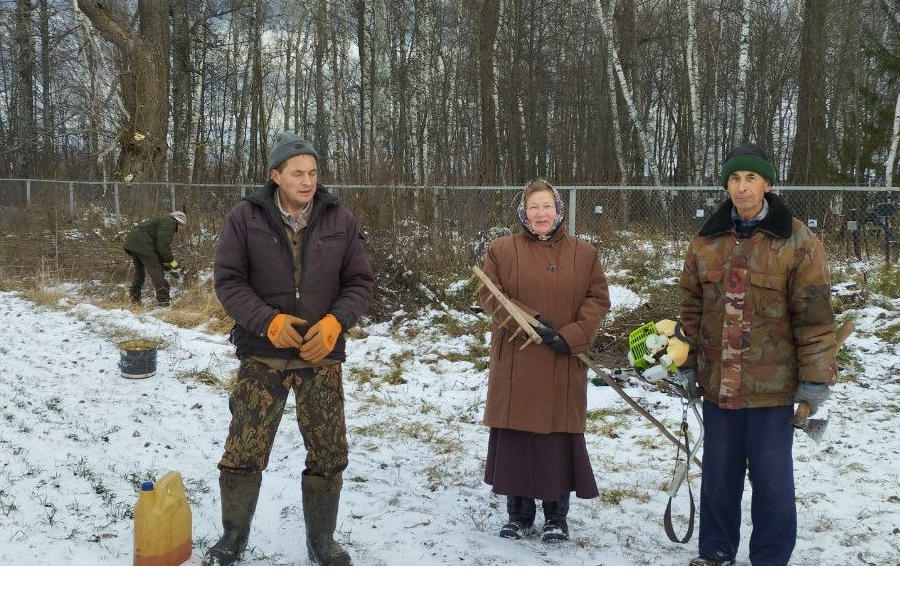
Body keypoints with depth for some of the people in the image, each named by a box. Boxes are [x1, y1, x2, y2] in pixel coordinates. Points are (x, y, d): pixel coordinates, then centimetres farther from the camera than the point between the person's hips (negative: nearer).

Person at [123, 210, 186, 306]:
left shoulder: (162, 221, 28)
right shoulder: (169, 223, -3)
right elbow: (163, 246, -14)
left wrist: (165, 263, 23)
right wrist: (172, 261, -5)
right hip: (142, 244, -10)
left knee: (139, 270, 24)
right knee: (156, 270, -7)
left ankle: (134, 298, 30)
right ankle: (163, 300, -11)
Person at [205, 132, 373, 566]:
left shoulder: (340, 220, 0)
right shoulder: (245, 218, -4)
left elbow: (359, 282, 3)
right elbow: (227, 280, -4)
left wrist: (334, 323, -15)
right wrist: (268, 322, -18)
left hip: (321, 356, 2)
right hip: (262, 355, -1)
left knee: (328, 456, 7)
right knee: (243, 453, 0)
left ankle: (322, 543, 27)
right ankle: (233, 538, 24)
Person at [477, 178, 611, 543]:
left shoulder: (584, 253, 7)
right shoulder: (501, 250, 4)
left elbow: (598, 299, 4)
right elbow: (488, 295, -2)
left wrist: (573, 335, -11)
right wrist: (531, 322, -13)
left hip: (564, 366, 0)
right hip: (515, 364, 0)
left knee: (561, 436, 3)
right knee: (515, 435, 5)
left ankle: (557, 516, 19)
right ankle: (519, 513, 20)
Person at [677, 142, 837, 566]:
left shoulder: (797, 242, -8)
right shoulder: (707, 241, 5)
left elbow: (814, 315, -8)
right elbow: (691, 308, 12)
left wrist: (815, 379, -10)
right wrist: (688, 364, 11)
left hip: (773, 386, -4)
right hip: (717, 383, 4)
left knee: (772, 479, 5)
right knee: (718, 474, 16)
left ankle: (770, 560, 21)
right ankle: (716, 551, 32)